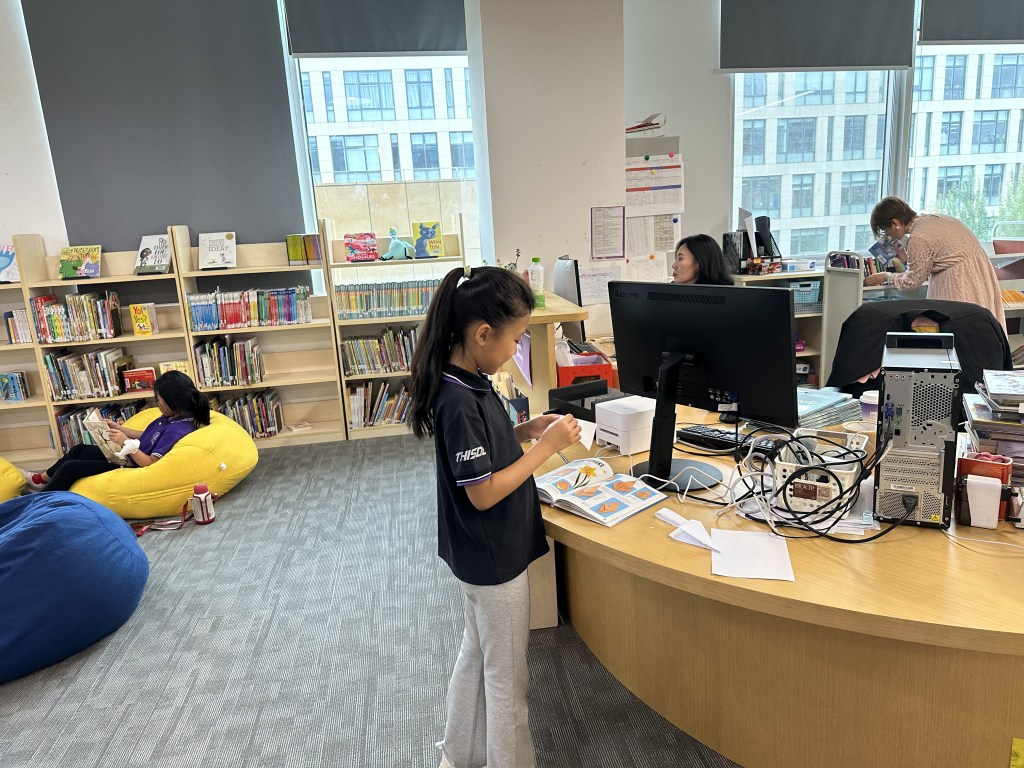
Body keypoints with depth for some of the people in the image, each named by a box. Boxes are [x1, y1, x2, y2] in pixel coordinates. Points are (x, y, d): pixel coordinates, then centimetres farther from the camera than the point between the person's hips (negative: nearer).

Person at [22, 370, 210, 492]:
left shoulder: (177, 430, -31)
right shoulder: (172, 417, -1)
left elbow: (151, 464, -30)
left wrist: (125, 443, -30)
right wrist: (119, 428, 8)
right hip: (128, 456, 10)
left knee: (70, 468, -1)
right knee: (79, 450, 21)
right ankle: (42, 479, 44)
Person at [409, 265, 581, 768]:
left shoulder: (467, 381, -1)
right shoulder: (459, 402, -29)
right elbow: (483, 493, -26)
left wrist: (524, 430, -1)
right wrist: (545, 448, -22)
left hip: (484, 553, 10)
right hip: (493, 558, -10)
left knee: (477, 655, 26)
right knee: (507, 678, 12)